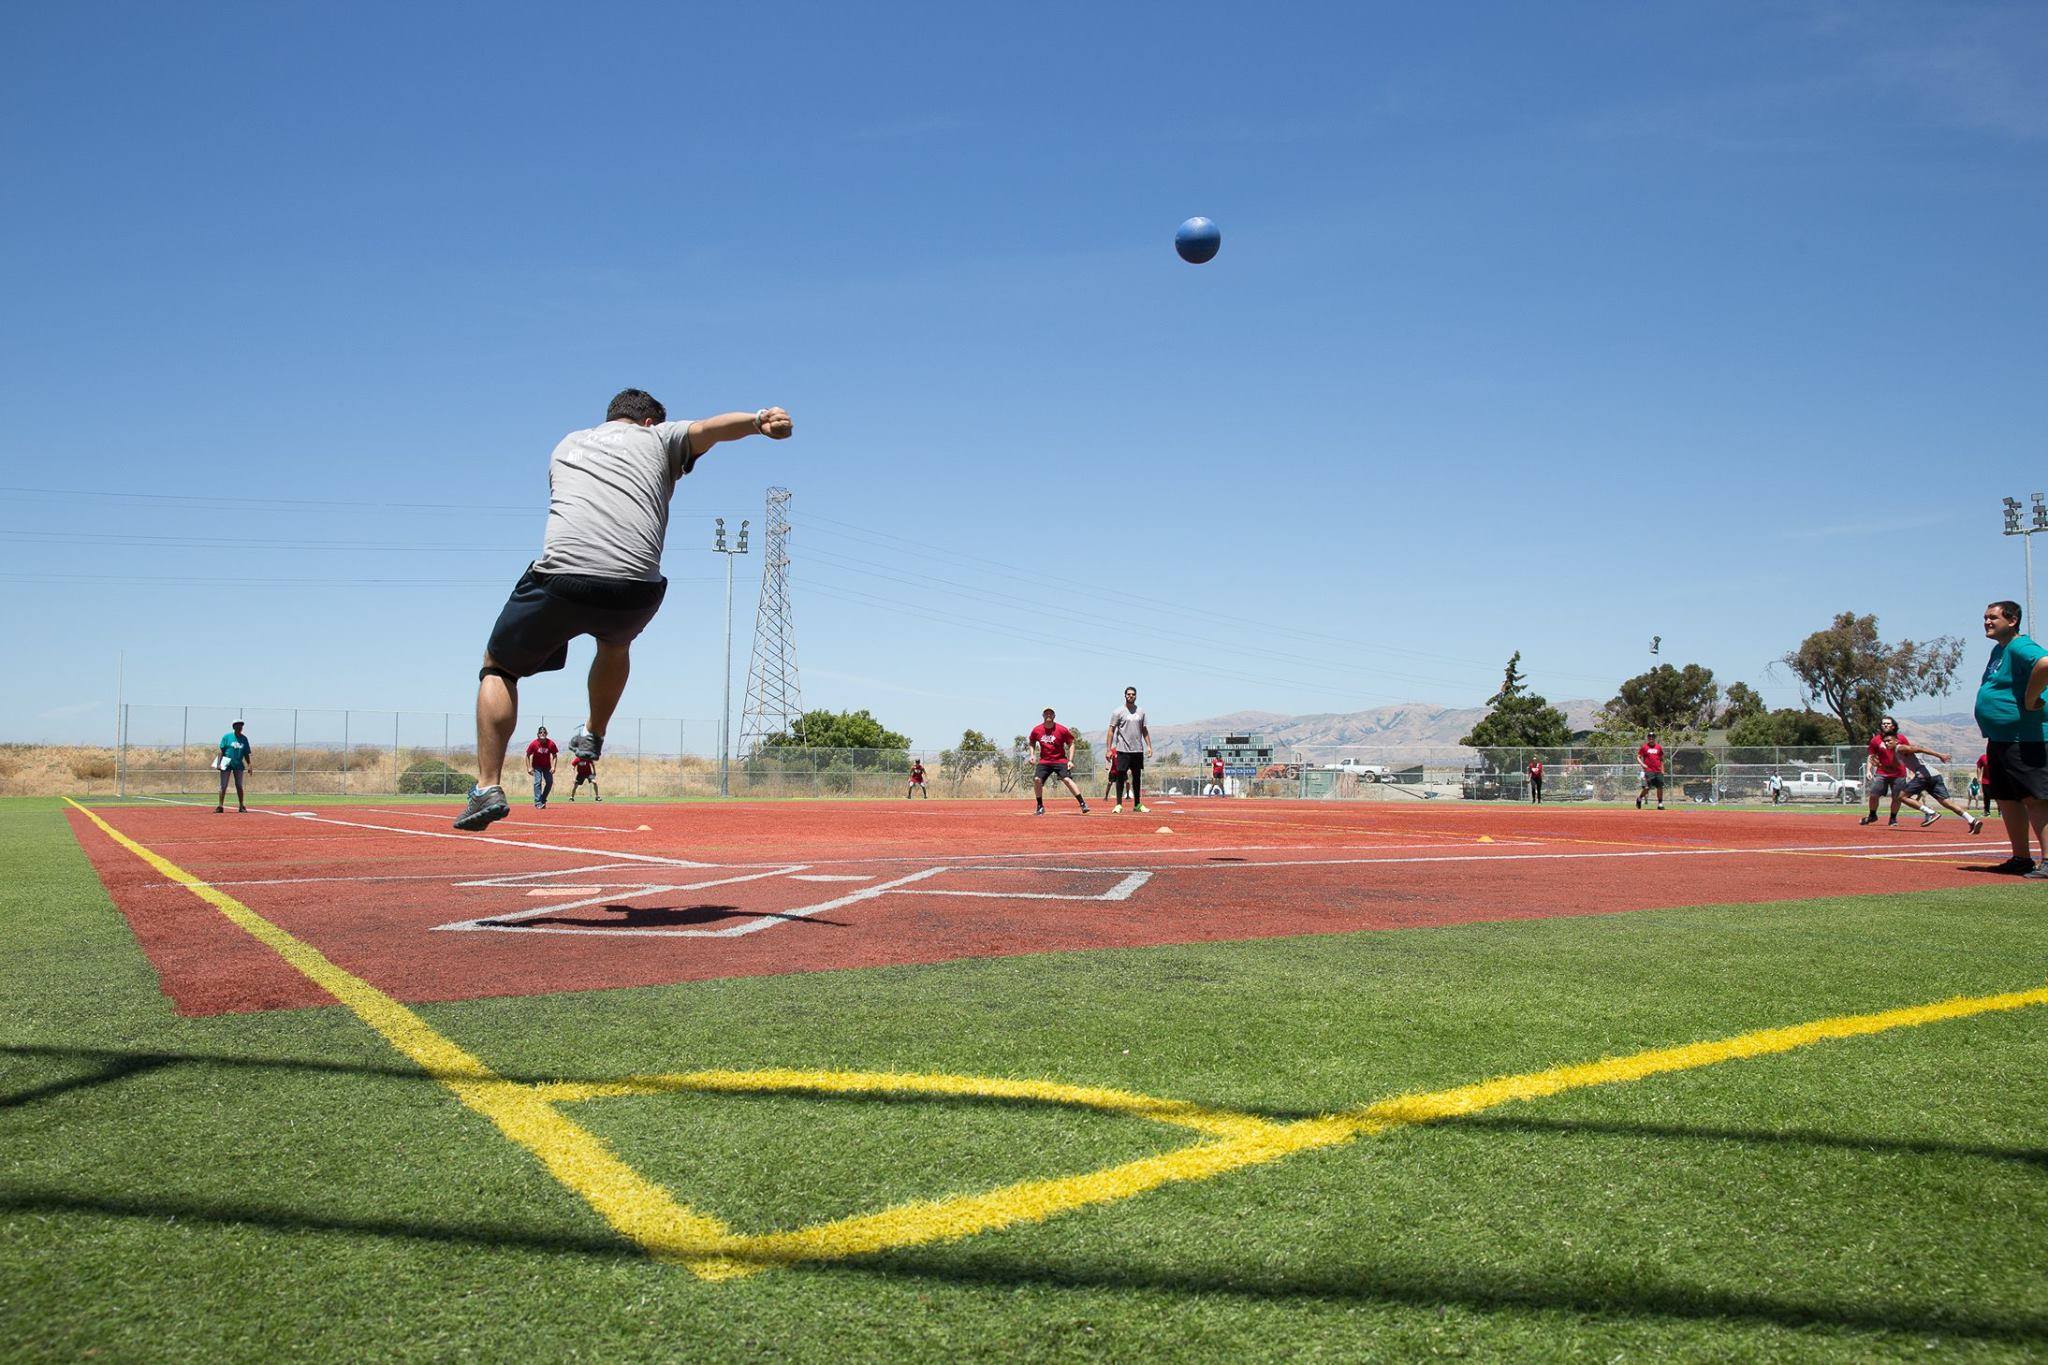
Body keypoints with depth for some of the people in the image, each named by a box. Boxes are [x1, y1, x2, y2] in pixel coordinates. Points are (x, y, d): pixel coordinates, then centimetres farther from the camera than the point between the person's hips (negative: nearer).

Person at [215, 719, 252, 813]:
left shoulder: (244, 738, 8)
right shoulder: (227, 737, -1)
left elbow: (246, 753, 11)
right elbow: (221, 751, -3)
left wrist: (249, 765, 4)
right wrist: (219, 763, -11)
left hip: (238, 765, 3)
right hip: (227, 764, -3)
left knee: (239, 786, 5)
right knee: (223, 786, -1)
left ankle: (241, 807, 9)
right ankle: (220, 806, 2)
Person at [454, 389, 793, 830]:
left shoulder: (567, 444, 29)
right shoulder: (658, 438, 19)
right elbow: (708, 427, -1)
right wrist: (759, 420, -18)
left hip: (560, 574, 0)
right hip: (636, 587, 0)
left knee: (499, 668, 20)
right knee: (615, 642, 37)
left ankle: (488, 786, 7)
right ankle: (593, 735, 46)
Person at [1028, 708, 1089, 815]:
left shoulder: (1062, 730, -9)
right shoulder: (1037, 730, -1)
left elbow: (1071, 744, -1)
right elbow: (1032, 742, 19)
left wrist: (1070, 761, -9)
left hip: (1060, 760, -3)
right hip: (1044, 761, 3)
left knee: (1067, 779, -20)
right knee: (1037, 779, -12)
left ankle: (1083, 803, -20)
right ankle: (1040, 807, 5)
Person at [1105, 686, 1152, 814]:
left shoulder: (1141, 711, 10)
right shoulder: (1118, 712, -3)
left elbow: (1144, 730, 15)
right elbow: (1111, 731, -4)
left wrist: (1149, 746, 7)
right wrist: (1109, 749, -11)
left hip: (1138, 750, 4)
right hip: (1123, 750, -4)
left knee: (1137, 777, 8)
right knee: (1120, 776, -3)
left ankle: (1137, 804, 15)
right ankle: (1119, 804, 1)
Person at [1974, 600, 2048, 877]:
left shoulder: (2020, 648, -15)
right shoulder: (1998, 650, 17)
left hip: (2025, 738, -11)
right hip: (1999, 738, 11)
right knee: (2006, 800, 13)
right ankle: (2022, 858, 19)